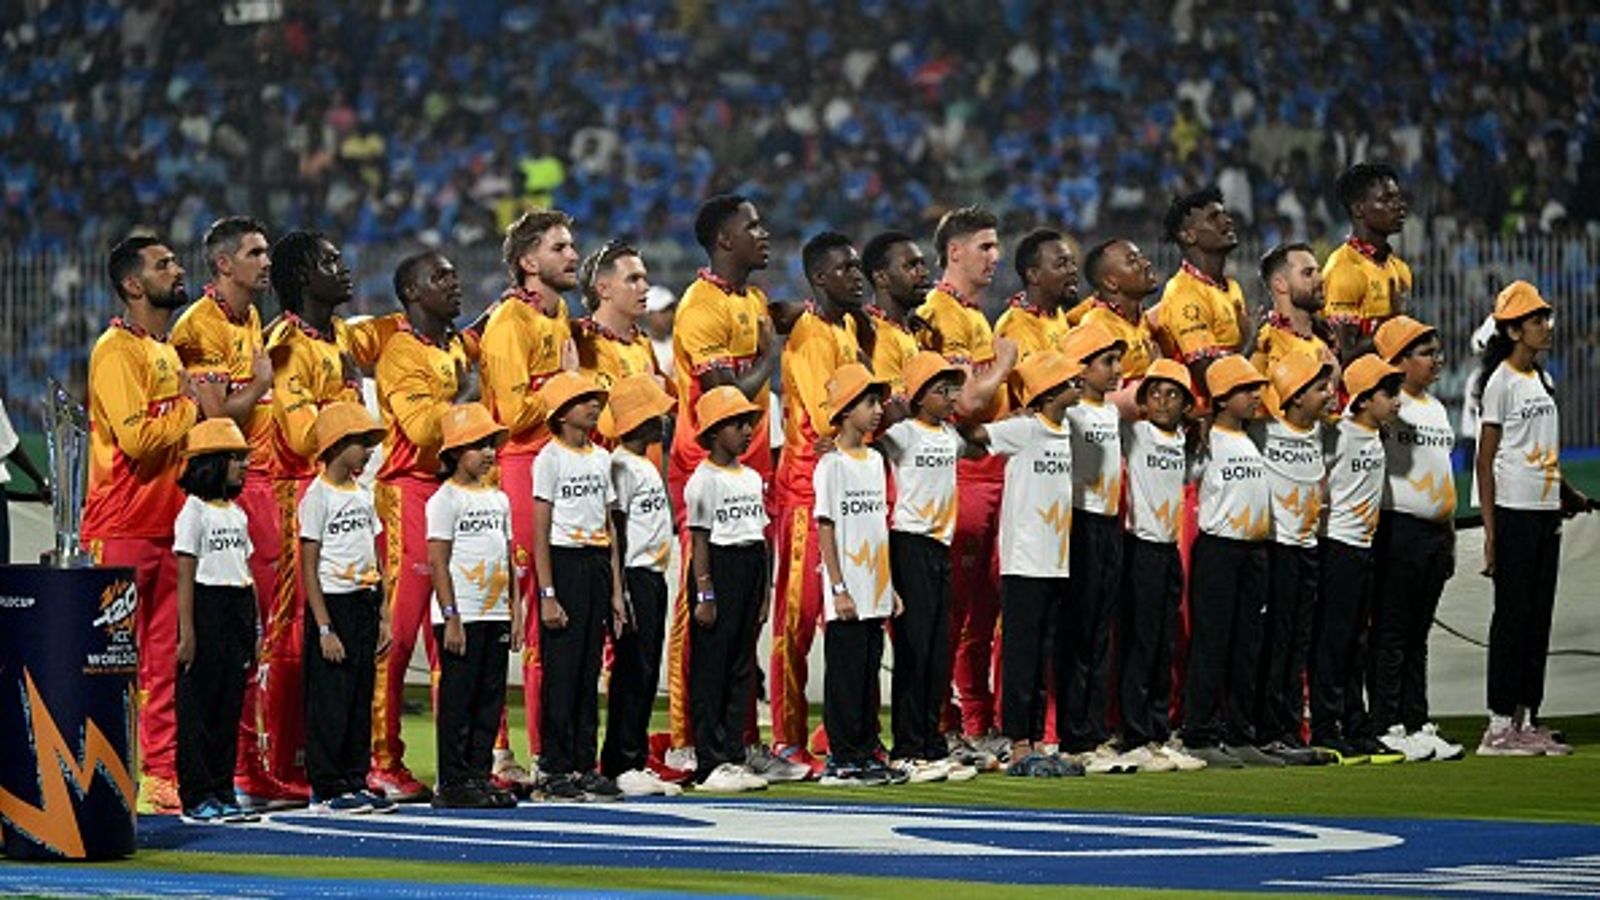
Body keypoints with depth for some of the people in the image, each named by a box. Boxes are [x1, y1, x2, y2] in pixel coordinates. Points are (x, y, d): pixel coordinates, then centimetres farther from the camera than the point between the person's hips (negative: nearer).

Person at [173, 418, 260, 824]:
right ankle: (197, 797, -1)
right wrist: (186, 633, -15)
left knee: (230, 706, 8)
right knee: (198, 705, -3)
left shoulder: (236, 513, 15)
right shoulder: (194, 512, -7)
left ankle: (223, 793, 13)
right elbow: (185, 576, -10)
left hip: (238, 610, 7)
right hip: (207, 608, -7)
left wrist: (254, 625, 13)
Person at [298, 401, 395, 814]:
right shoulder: (318, 497, -9)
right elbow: (309, 568, -12)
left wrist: (383, 614, 10)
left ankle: (355, 782, 15)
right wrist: (324, 628, -16)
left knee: (361, 698, 9)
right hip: (333, 605, -7)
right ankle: (326, 790, 0)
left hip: (364, 605, 7)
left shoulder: (362, 495, 13)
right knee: (330, 699, -4)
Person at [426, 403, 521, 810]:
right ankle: (452, 784, -1)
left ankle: (480, 776, 13)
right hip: (462, 616, -7)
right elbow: (438, 562, -11)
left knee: (490, 699, 7)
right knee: (457, 699, -4)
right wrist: (451, 619, -16)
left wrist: (516, 612, 12)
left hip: (496, 615, 7)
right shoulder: (445, 499, -7)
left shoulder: (498, 498, 14)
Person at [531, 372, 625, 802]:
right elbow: (540, 532, -9)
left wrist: (616, 589, 11)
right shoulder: (551, 458, -6)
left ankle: (585, 766, 12)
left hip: (597, 564, 6)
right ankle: (556, 771, 0)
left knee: (590, 671, 8)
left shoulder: (601, 458, 13)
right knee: (562, 671, -4)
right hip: (565, 562, -6)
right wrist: (548, 595, -15)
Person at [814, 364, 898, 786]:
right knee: (845, 672, -3)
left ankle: (866, 752, 15)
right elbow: (826, 529, -11)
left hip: (874, 591, 7)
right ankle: (842, 757, 1)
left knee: (869, 670, 10)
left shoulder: (874, 460, 13)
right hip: (849, 594, -7)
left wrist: (890, 587, 15)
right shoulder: (832, 464, -9)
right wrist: (839, 588, -16)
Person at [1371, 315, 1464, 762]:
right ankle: (1387, 726, -3)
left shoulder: (1436, 407, 18)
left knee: (1418, 636, 11)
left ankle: (1417, 723, 14)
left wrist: (1450, 539, 21)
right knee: (1391, 634, -5)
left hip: (1435, 530, 8)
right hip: (1399, 529, -8)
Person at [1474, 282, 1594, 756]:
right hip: (1514, 515, -8)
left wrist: (1568, 495, 11)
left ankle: (1527, 719, 13)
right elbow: (1485, 460, -11)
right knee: (1513, 615, -6)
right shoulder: (1501, 382, -10)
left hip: (1546, 513, 8)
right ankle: (1500, 725, -2)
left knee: (1539, 616, 9)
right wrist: (1489, 530, -15)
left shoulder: (1542, 380, 14)